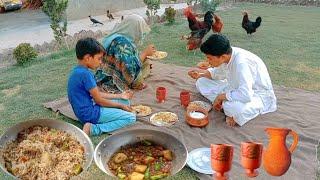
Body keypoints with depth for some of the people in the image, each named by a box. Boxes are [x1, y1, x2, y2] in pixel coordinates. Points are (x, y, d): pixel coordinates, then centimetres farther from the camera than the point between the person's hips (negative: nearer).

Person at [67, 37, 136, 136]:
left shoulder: (78, 71, 9)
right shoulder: (85, 74, -22)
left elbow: (96, 94, 12)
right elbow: (98, 100, -16)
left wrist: (119, 96, 14)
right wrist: (120, 105, -4)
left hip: (84, 110, 10)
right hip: (90, 113, -10)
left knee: (125, 102, 17)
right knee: (131, 117, -10)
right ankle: (93, 129, -14)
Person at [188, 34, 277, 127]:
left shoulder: (241, 63, -34)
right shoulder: (226, 54, -10)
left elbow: (246, 95, -41)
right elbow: (220, 72, 13)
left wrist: (221, 96, -27)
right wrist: (203, 73, -5)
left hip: (259, 95, -9)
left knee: (233, 107, -43)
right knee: (201, 82, 0)